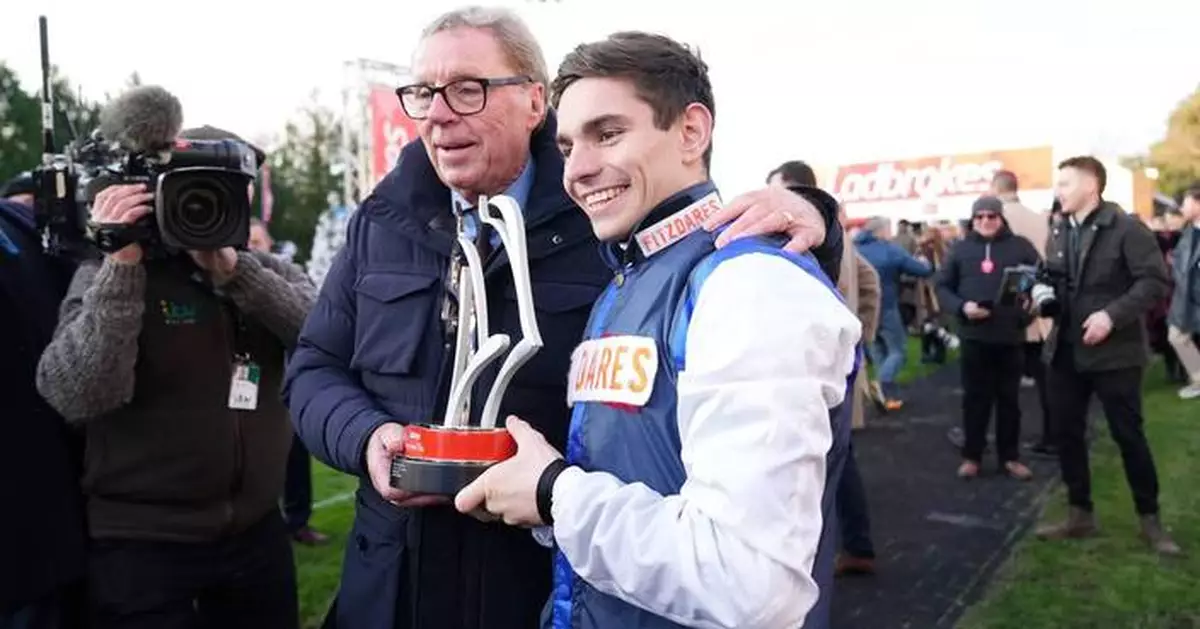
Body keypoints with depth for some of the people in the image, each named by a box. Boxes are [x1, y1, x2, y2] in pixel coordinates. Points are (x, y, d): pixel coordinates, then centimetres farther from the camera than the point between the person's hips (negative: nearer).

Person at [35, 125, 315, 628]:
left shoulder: (269, 272, 5)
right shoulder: (112, 272, -5)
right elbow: (77, 397, -19)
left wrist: (234, 270, -22)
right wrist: (122, 262, -24)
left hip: (257, 532, 4)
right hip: (140, 544, -3)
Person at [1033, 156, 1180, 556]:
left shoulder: (1125, 228, -10)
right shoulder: (1058, 233, 10)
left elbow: (1154, 280, -15)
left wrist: (1113, 314, -24)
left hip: (1114, 352, -6)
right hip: (1065, 351, 6)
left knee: (1129, 436, 4)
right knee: (1068, 434, 10)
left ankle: (1150, 519, 21)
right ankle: (1080, 514, 24)